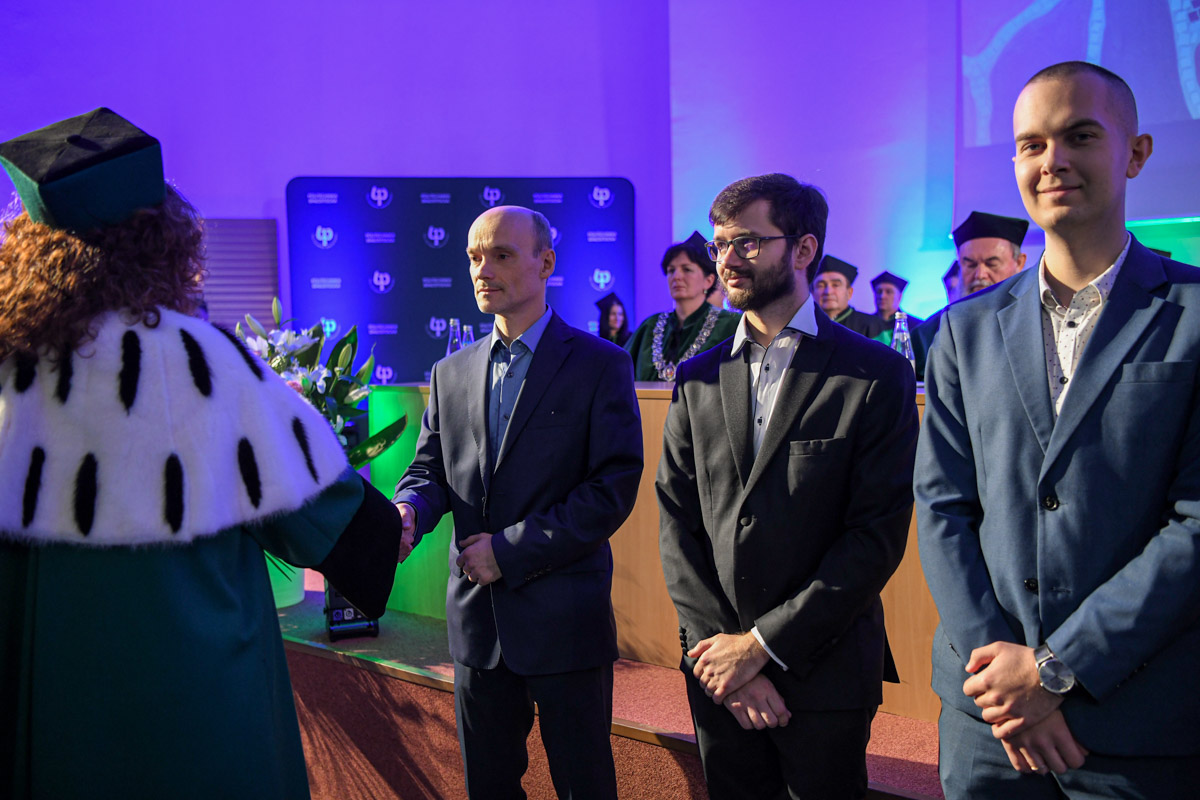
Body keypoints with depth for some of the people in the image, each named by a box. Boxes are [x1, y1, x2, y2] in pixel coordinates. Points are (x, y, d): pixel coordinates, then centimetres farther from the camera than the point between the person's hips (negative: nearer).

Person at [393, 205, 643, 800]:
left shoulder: (599, 365, -6)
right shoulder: (451, 373, 10)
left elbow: (614, 487, -13)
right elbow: (430, 470, 10)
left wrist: (512, 550, -16)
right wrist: (409, 512, -14)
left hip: (564, 617, -4)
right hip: (476, 616, 5)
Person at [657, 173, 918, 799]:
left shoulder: (877, 376, -7)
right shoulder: (697, 380, 6)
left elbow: (878, 535, -12)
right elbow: (677, 523, 2)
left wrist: (762, 644, -14)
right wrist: (715, 648, -9)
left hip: (826, 672, -3)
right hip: (717, 674, 3)